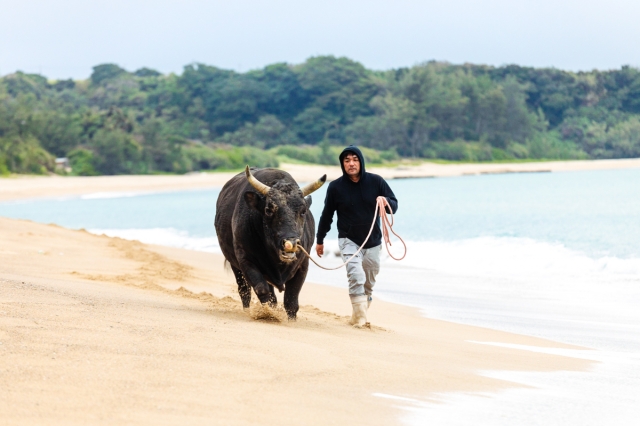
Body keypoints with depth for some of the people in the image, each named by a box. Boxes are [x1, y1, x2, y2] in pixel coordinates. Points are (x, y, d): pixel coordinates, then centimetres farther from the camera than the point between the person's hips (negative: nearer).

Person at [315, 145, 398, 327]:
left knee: (368, 285, 12)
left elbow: (394, 205, 1)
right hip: (349, 241, -3)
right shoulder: (336, 187, -7)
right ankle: (360, 319, -24)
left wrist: (386, 202, -23)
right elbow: (327, 215, 5)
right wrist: (319, 240, 12)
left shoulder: (376, 181, -5)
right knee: (356, 277, -23)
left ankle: (358, 317, 29)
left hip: (373, 242, 3)